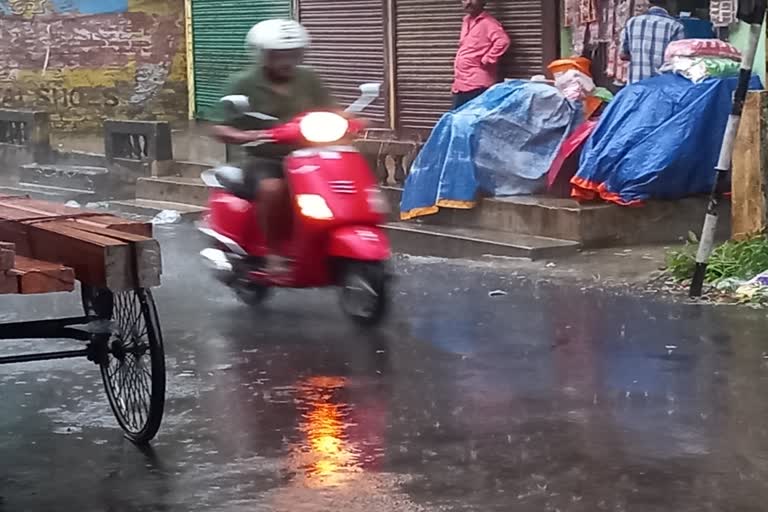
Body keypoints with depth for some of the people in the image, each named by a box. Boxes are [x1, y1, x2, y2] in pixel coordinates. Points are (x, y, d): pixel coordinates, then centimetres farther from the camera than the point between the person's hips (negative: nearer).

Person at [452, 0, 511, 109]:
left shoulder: (488, 22, -9)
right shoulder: (466, 21, 17)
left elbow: (503, 41, -24)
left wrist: (486, 60, -18)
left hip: (478, 85, -9)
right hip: (461, 83, 9)